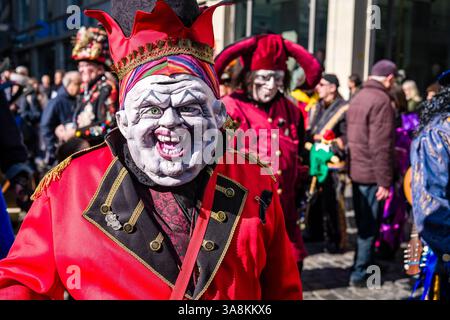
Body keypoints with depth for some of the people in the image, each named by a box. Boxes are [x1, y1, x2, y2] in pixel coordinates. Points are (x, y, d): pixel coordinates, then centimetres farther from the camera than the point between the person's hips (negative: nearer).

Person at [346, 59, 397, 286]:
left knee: (363, 223, 20)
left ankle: (366, 264, 34)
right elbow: (382, 146, -21)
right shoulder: (382, 101, -17)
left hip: (356, 171, 9)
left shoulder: (358, 98, 13)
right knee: (370, 226, 1)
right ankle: (360, 274, 8)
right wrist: (385, 181, -19)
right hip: (372, 175, -9)